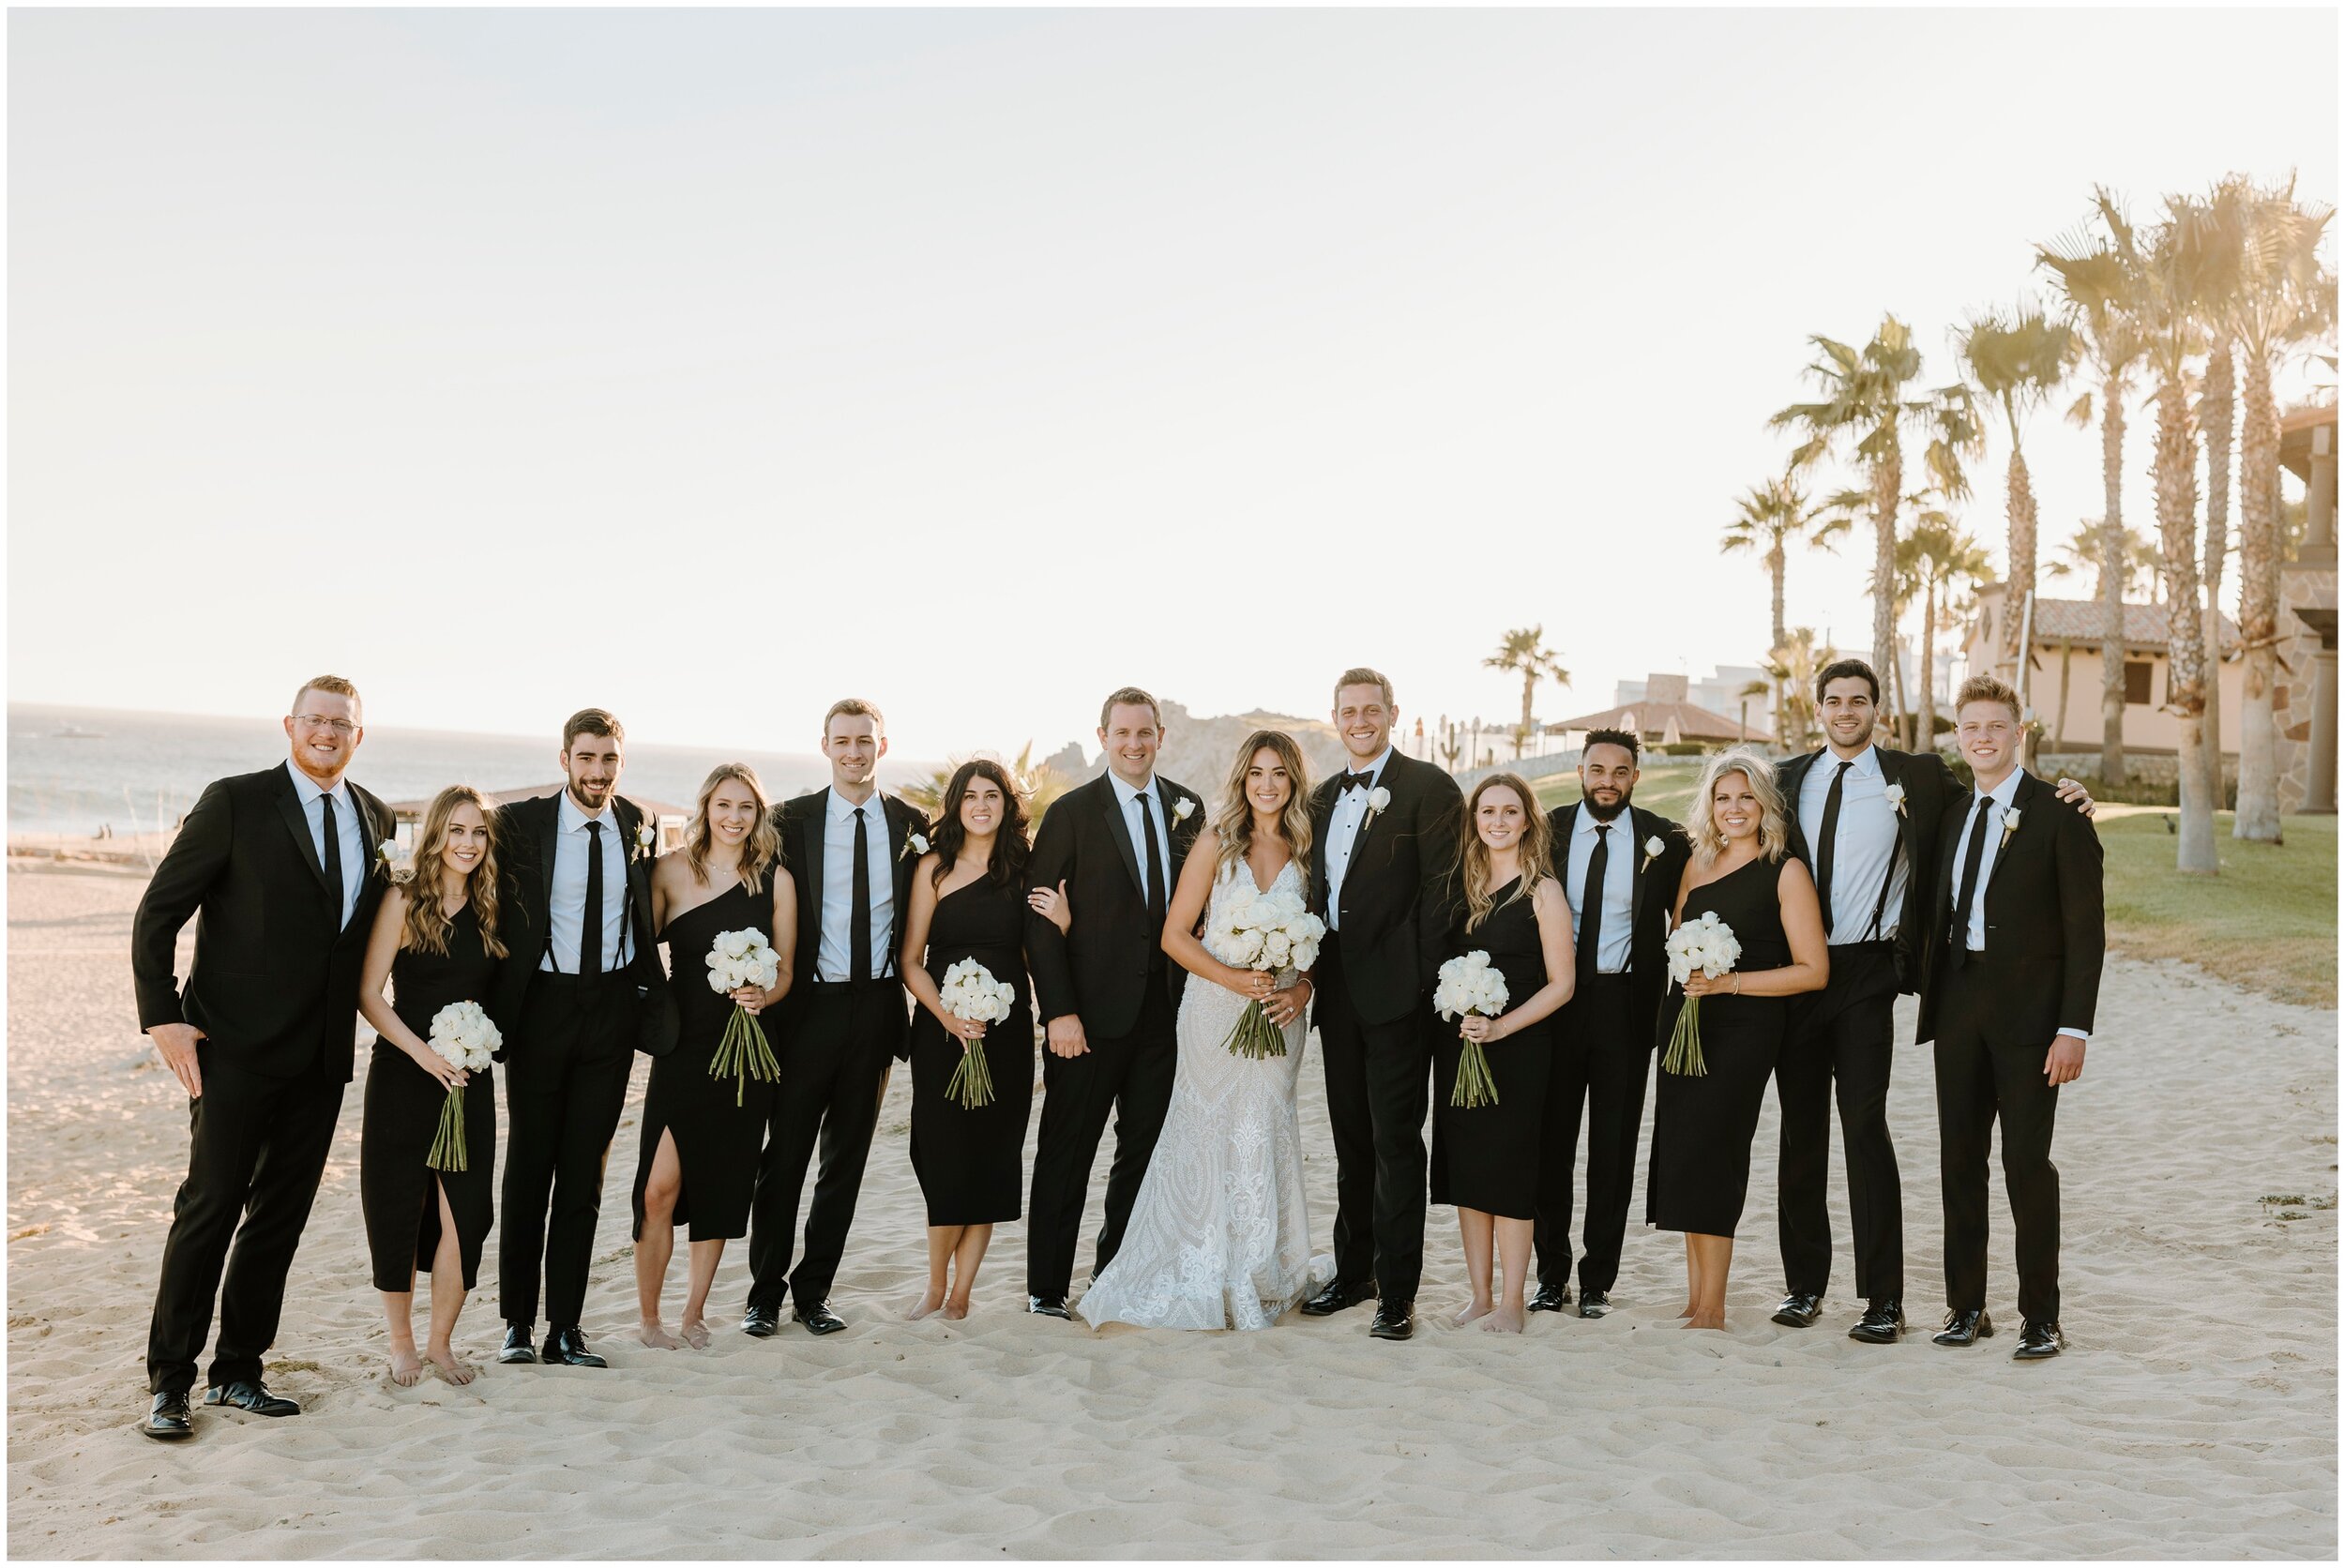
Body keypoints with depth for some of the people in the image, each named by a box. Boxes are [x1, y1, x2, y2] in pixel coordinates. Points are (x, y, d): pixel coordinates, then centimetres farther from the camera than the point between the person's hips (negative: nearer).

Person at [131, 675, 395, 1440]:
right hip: (237, 1050, -5)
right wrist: (162, 1015, -12)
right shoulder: (234, 803, -6)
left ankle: (238, 1373, 22)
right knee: (209, 1209, -1)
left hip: (322, 1058, 5)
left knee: (281, 1219, 10)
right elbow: (158, 911, -5)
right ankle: (168, 1382, 10)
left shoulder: (375, 818, 10)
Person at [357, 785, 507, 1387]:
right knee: (398, 1211, 4)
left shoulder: (488, 907, 8)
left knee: (464, 1213, 0)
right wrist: (422, 1052, -15)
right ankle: (401, 1342, 21)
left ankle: (440, 1342, 15)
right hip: (403, 1074, -3)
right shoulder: (403, 900, -5)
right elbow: (368, 993, -8)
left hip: (470, 1079, 3)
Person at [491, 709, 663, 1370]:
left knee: (585, 1172, 7)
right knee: (528, 1166, 6)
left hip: (613, 1009, 2)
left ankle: (566, 1326, 15)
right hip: (543, 1006, -2)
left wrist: (649, 995, 5)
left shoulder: (639, 825, 5)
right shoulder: (521, 821, -5)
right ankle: (518, 1322, 17)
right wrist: (498, 1010, -8)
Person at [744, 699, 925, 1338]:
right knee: (784, 1156, 3)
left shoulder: (912, 825, 5)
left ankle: (813, 1291, 22)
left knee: (846, 1159, 10)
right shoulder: (792, 820, 0)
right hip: (808, 1004, -2)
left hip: (876, 1007, 2)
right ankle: (765, 1293, 16)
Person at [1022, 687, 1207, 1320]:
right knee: (1066, 1155, 3)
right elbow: (1039, 915, -8)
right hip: (1092, 1013, -4)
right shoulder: (1072, 813, -5)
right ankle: (1046, 1288, 13)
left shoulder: (1187, 809, 7)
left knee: (1145, 1149, 13)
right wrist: (1058, 1011, -15)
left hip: (1166, 1009, 4)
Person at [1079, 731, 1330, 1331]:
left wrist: (1301, 992, -9)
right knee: (1210, 1137, 2)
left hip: (1279, 1017, 3)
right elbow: (1175, 935, -6)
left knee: (1267, 1138, 7)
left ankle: (1263, 1275, 22)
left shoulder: (1307, 853, 6)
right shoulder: (1217, 846, -3)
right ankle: (1204, 1277, 14)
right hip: (1216, 1012, -3)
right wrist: (1235, 978, -17)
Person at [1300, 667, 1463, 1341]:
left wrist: (1426, 984, -15)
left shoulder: (1429, 788, -6)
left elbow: (1441, 890, -11)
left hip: (1396, 993, -7)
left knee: (1396, 1143, -2)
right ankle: (1353, 1272, 27)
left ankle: (1397, 1292, 5)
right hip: (1338, 993, 7)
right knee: (1351, 1140, 15)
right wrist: (1312, 976, 8)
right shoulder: (1322, 798, 15)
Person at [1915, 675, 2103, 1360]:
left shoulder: (2059, 813, -5)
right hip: (1958, 1007, 5)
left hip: (2027, 1010, -5)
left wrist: (2074, 1027, -14)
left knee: (2027, 1162, -3)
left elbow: (2085, 926, -8)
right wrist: (1930, 1004, 9)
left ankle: (2041, 1318, 9)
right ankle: (1967, 1307, 20)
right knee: (1959, 1161, 9)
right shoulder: (1950, 812, 13)